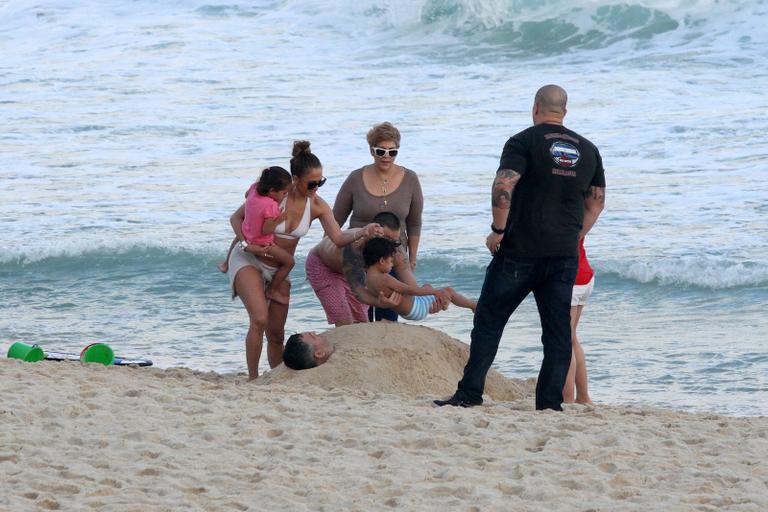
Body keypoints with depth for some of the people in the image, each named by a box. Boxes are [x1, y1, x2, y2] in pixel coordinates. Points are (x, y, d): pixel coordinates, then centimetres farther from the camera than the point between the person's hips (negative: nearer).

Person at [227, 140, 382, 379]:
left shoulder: (317, 206, -9)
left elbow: (338, 238, -12)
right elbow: (236, 218, -8)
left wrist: (363, 233, -30)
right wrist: (247, 244, -22)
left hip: (279, 270, 5)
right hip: (248, 261, -5)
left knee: (277, 332, 4)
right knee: (259, 319, -24)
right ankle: (252, 379, -18)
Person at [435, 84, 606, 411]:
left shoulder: (525, 142, -4)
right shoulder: (588, 150, 12)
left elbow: (503, 186, -17)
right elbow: (596, 202, 17)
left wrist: (498, 230, -9)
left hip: (521, 250, -4)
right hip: (565, 255, 4)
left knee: (489, 321, 4)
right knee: (558, 329, 6)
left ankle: (469, 394, 1)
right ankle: (551, 402, 3)